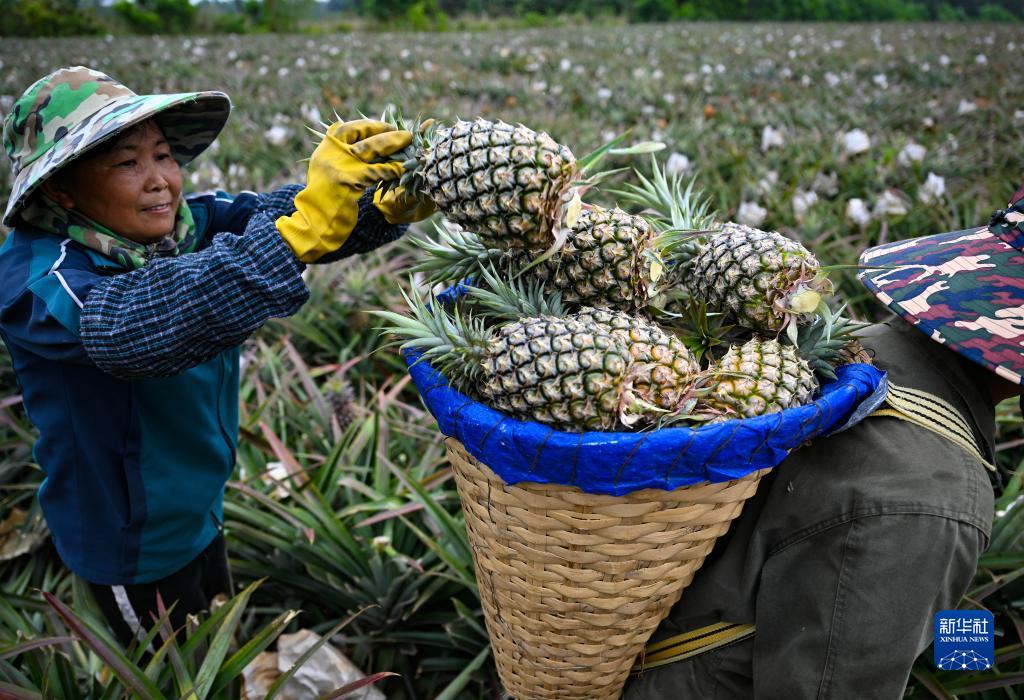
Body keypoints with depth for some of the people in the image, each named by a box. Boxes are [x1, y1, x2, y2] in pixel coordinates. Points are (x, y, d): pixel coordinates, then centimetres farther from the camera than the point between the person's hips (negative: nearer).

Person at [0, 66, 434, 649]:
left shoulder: (188, 221, -10)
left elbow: (270, 212, -25)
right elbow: (136, 324, -48)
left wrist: (387, 203, -48)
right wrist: (302, 227, -58)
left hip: (200, 509, 6)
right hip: (129, 540, -5)